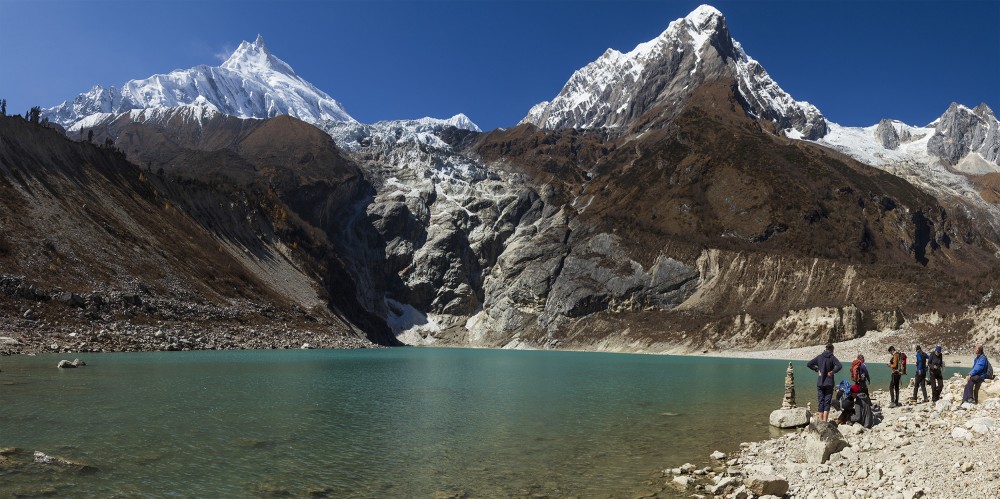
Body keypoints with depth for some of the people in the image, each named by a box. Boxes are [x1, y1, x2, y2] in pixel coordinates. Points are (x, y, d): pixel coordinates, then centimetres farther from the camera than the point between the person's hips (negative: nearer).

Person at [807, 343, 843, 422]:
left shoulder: (819, 357, 3)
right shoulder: (832, 358, -7)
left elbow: (809, 364, 2)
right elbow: (839, 366, -23)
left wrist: (817, 370, 3)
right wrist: (832, 372, -11)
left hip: (820, 383, 3)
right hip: (829, 383, -3)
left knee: (821, 401, 9)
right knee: (827, 402, 1)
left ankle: (821, 420, 10)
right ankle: (825, 420, -4)